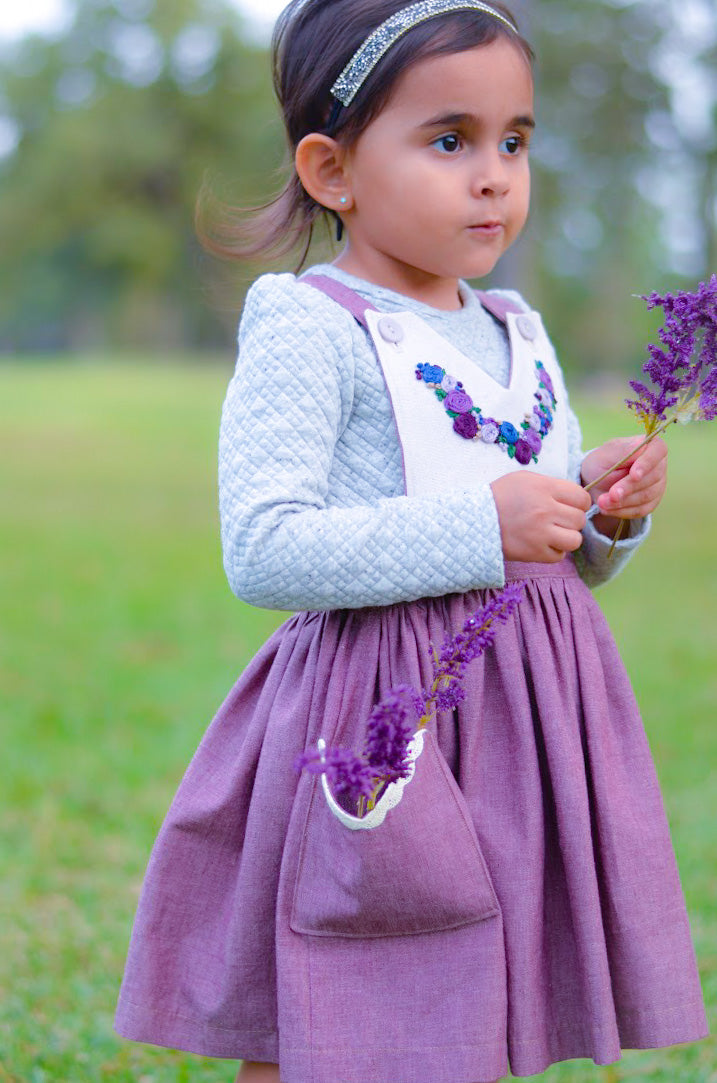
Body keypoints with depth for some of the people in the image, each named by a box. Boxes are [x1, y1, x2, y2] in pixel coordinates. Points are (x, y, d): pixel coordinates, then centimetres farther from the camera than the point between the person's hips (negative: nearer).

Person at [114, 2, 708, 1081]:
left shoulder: (519, 339, 13)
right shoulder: (307, 333, -11)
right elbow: (263, 551, -22)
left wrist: (606, 515, -1)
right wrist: (478, 529, -24)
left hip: (525, 714, 7)